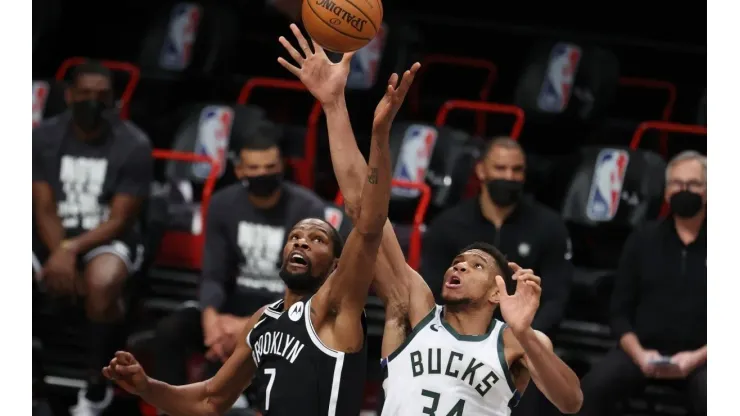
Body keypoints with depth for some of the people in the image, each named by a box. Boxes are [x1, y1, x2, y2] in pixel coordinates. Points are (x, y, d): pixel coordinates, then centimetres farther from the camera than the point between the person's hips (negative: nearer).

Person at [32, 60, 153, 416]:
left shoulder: (133, 146, -11)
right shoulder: (44, 138, -2)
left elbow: (119, 220, -11)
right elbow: (44, 209, -5)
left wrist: (72, 251, -25)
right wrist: (60, 256, -23)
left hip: (108, 239, -3)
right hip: (54, 238, 3)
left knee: (102, 284, -38)